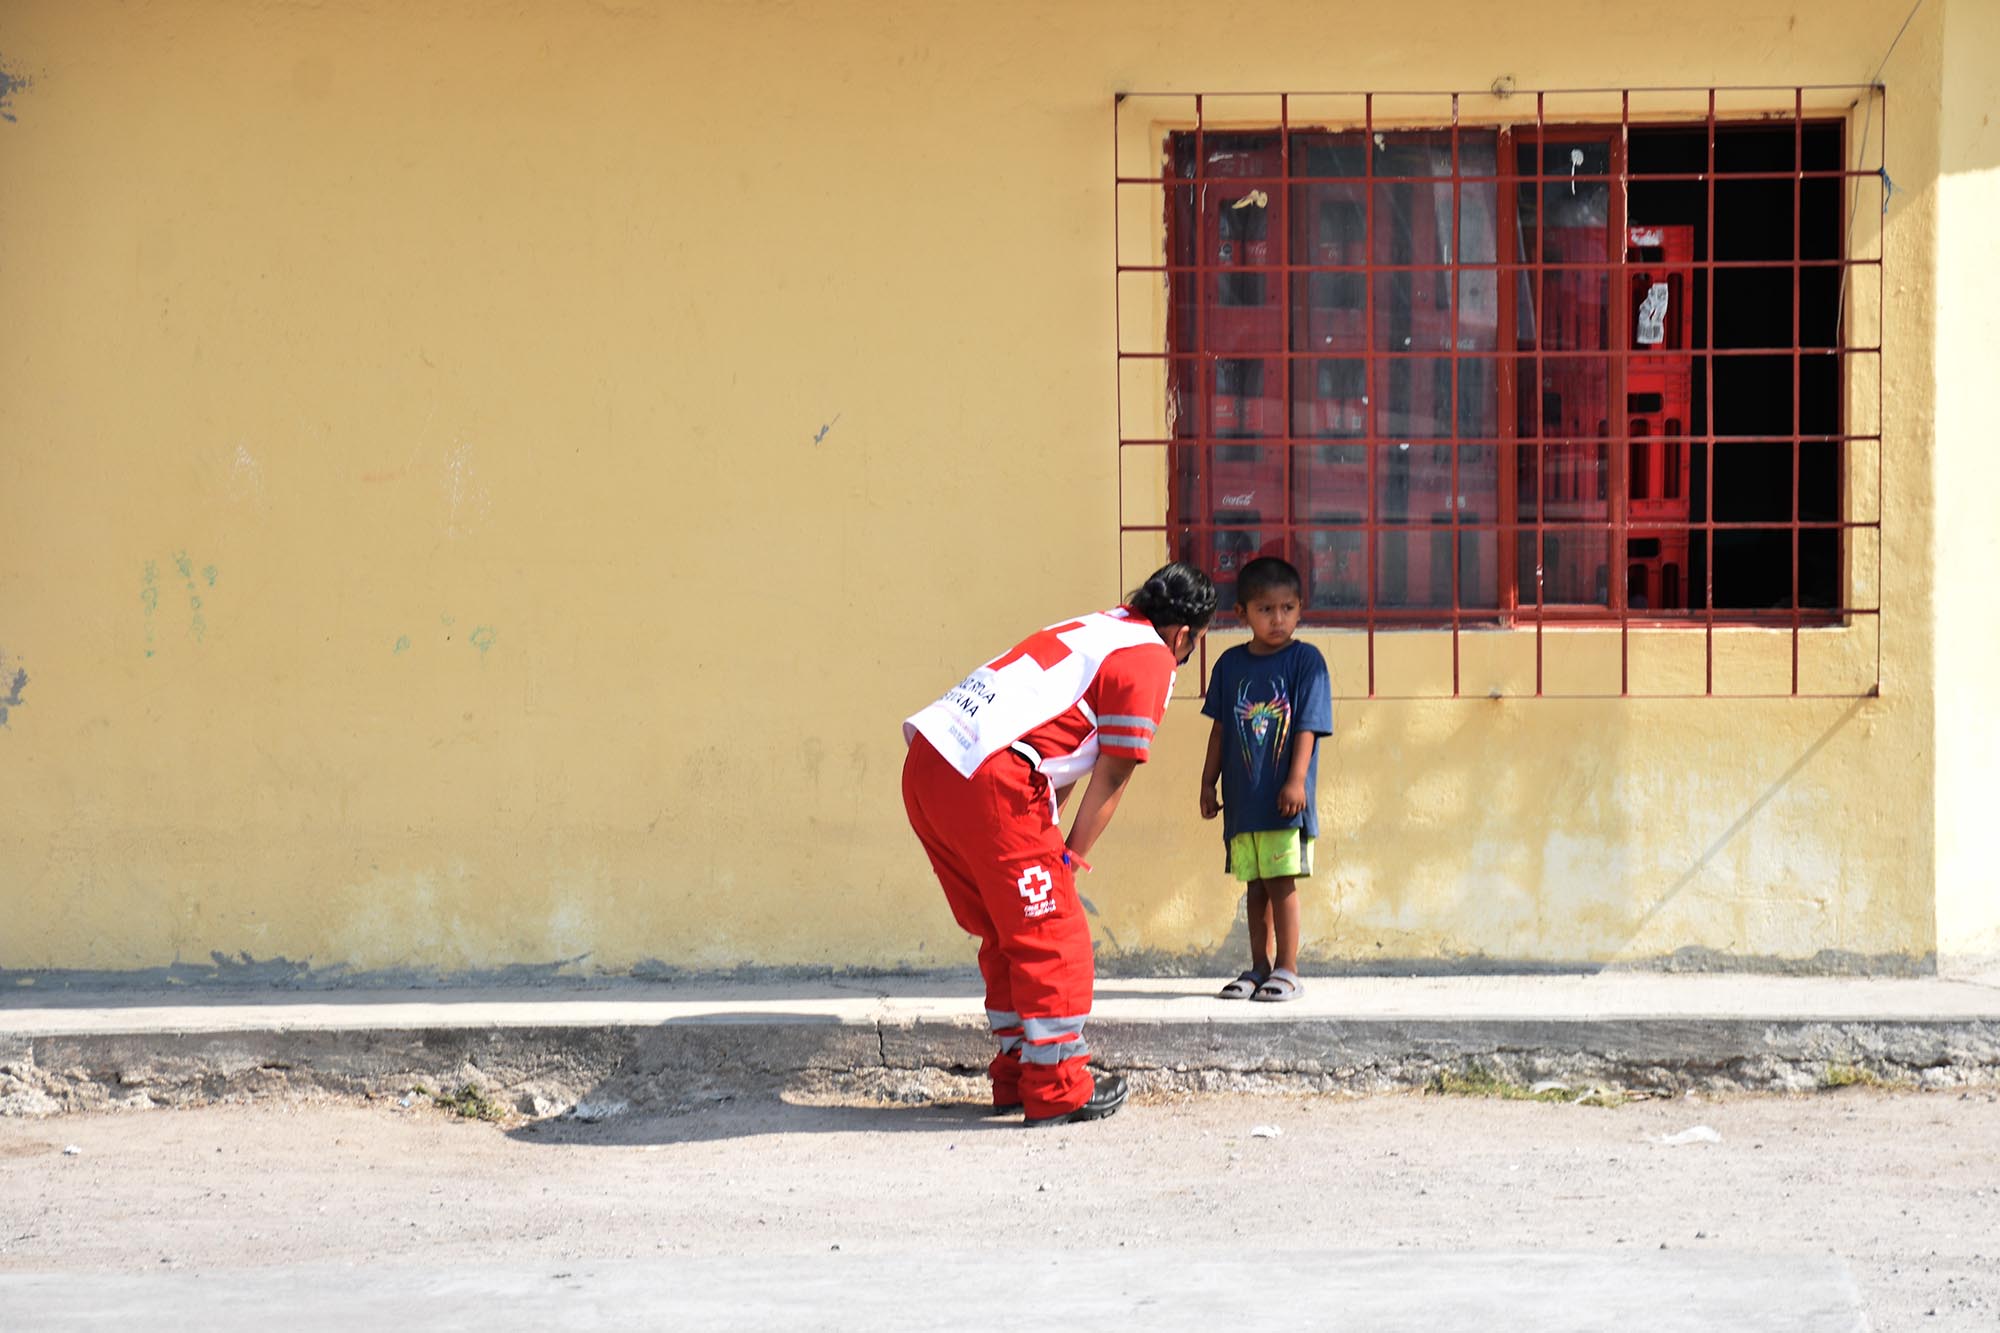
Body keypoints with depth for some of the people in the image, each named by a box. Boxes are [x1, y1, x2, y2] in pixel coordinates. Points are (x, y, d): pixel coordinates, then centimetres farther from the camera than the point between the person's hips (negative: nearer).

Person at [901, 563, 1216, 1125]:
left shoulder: (1103, 626, 27)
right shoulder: (1150, 661, 2)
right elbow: (1111, 778, 0)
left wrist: (1049, 843, 22)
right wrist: (1070, 858, 9)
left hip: (926, 762, 9)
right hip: (988, 780, -9)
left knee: (1008, 932, 19)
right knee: (1053, 936, 2)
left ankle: (1017, 1077, 26)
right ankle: (1059, 1091, 7)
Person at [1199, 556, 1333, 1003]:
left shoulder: (1305, 660, -4)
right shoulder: (1231, 664, 8)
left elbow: (1308, 727, -8)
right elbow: (1220, 728, 14)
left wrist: (1296, 781, -17)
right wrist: (1208, 782, 12)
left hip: (1284, 799, -4)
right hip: (1242, 798, 4)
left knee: (1282, 883, -4)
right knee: (1255, 886, 11)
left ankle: (1286, 971, 3)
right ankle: (1259, 968, 18)